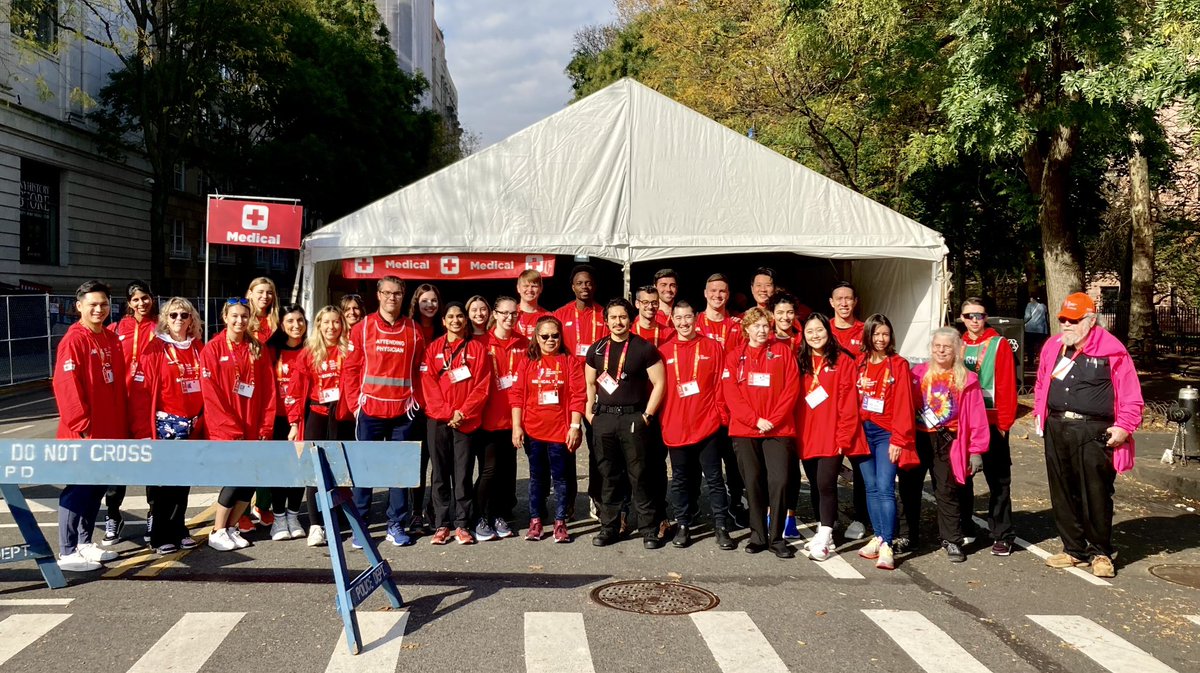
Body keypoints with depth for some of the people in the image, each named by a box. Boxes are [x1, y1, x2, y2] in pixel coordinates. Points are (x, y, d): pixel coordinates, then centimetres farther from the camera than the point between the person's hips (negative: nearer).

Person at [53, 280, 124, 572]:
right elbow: (66, 386, -17)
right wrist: (82, 426, -18)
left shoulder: (111, 340, 12)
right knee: (79, 489, -4)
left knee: (97, 487, 15)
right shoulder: (73, 341, -11)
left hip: (109, 431, 8)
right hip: (84, 434, -8)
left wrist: (122, 425, 12)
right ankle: (68, 553, 4)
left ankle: (85, 542, 27)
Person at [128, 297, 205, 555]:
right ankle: (161, 536, 9)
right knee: (163, 483, 0)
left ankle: (178, 530, 22)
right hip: (165, 424, -4)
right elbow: (141, 391, -10)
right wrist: (144, 431, -15)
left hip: (192, 426, 5)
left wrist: (202, 422, 7)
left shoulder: (198, 349, 9)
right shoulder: (155, 349, -5)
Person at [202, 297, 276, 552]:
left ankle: (231, 528, 20)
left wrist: (265, 428, -1)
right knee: (238, 477, -11)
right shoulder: (212, 349, -4)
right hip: (224, 430, -4)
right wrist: (232, 429, -12)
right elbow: (211, 394, -9)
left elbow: (269, 391, 6)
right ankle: (217, 532, 6)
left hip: (252, 429, 4)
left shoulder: (258, 350, 8)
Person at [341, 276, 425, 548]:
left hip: (402, 413, 1)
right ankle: (361, 525, 11)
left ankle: (397, 525, 15)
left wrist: (414, 401, 0)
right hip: (369, 410, -1)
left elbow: (420, 371, 9)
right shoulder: (362, 328, 2)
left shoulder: (413, 331, 6)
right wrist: (355, 404, -4)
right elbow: (350, 369, 2)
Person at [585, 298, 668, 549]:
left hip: (633, 418, -3)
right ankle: (608, 527, 18)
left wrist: (647, 415, -7)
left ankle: (650, 529, 5)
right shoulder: (597, 349, 9)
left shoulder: (644, 348, -2)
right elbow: (590, 384, 16)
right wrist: (589, 413, 5)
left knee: (640, 476, -2)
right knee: (607, 475, 9)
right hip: (603, 418, 4)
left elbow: (659, 383, -3)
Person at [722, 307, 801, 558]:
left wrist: (774, 420, -9)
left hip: (779, 430, -1)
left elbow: (791, 389, 0)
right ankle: (758, 536, 17)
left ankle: (777, 538, 5)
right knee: (753, 483, 6)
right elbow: (731, 394, 0)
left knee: (779, 481, -7)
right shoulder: (734, 357, 7)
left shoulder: (783, 352, 6)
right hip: (745, 430, 1)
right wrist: (755, 420, -11)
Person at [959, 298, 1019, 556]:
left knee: (998, 481, 1)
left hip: (992, 423, -4)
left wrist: (1004, 422, -13)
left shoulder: (999, 344, -4)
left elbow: (1007, 386, -9)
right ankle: (963, 528, 25)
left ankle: (1002, 536, 6)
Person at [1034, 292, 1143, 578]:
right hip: (1057, 429, 6)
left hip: (1094, 432, -5)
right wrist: (1040, 414, 12)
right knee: (1062, 493, 11)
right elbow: (1042, 384, 21)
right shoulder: (1052, 347, 11)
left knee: (1095, 494, -1)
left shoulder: (1112, 351, -6)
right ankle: (1073, 548, 24)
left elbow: (1130, 395, -5)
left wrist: (1123, 426, -11)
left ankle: (1100, 553, 15)